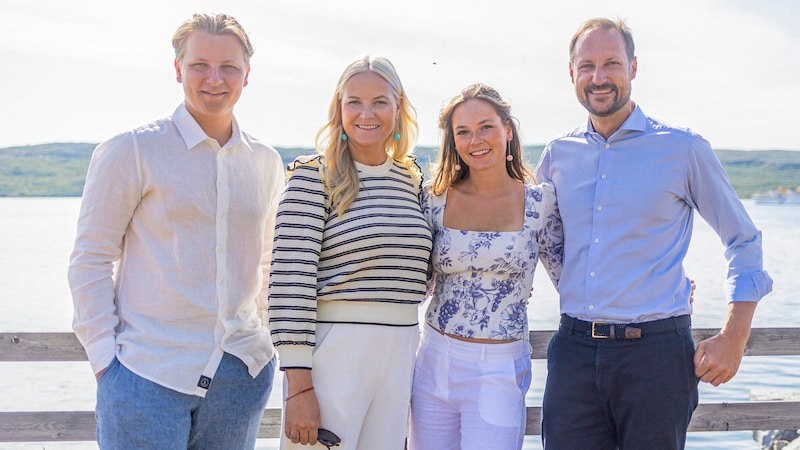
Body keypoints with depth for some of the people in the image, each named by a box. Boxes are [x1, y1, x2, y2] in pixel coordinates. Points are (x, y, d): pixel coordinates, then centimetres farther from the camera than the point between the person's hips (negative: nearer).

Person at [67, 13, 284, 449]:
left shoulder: (266, 163, 10)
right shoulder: (132, 150, -3)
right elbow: (91, 260, -3)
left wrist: (264, 339, 12)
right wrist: (104, 355, -9)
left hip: (243, 374, 4)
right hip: (148, 373, -4)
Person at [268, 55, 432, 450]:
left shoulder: (412, 179, 11)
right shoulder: (313, 176, -7)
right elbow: (290, 282, -13)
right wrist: (298, 385, -17)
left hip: (400, 356, 6)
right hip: (333, 353, -5)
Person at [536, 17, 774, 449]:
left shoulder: (683, 149, -1)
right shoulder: (557, 154, 8)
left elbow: (743, 240, 6)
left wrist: (733, 340, -2)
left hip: (655, 351, -3)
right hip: (574, 350, 3)